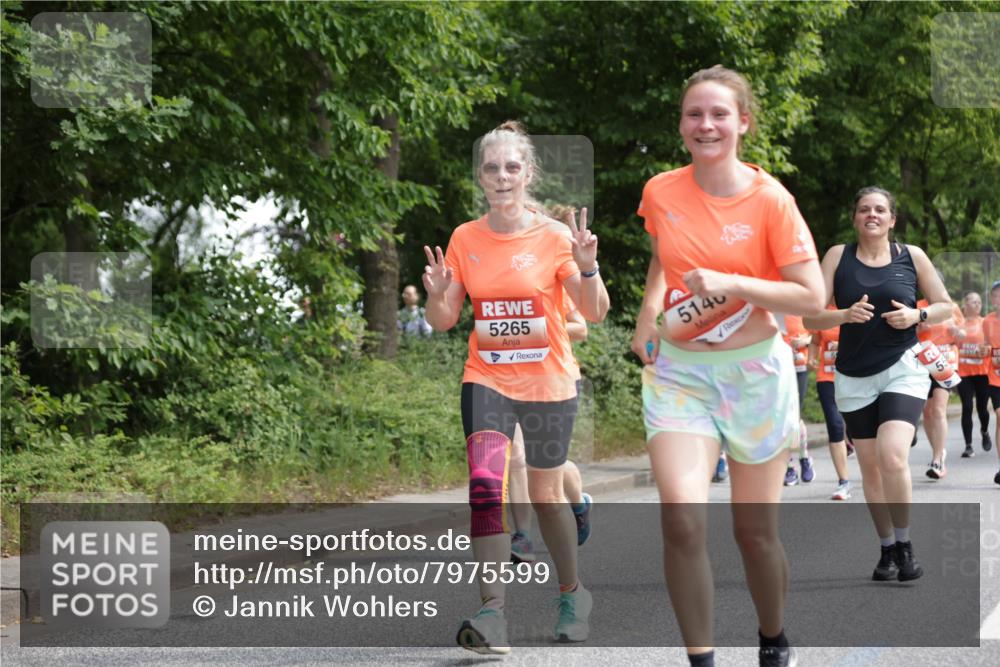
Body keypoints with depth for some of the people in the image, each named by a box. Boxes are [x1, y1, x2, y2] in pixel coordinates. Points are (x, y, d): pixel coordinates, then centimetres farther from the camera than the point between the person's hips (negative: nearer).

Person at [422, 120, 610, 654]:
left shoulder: (554, 236, -6)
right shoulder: (464, 239, 1)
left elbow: (594, 313, -6)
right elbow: (443, 321, 5)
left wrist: (587, 268, -23)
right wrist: (438, 296, -17)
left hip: (549, 384, -1)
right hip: (487, 380, 1)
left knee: (545, 493, 11)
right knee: (484, 485, -19)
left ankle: (573, 593, 34)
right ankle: (491, 612, -21)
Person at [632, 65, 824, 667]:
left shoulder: (770, 199, -10)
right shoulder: (660, 193, 0)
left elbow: (812, 297, -11)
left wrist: (731, 283, -21)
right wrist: (649, 311, 3)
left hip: (753, 370, -2)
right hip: (679, 370, 2)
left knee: (755, 531, 7)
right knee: (682, 519, -18)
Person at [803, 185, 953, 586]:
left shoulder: (911, 256, 2)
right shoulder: (838, 256, 1)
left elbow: (945, 306, 11)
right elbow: (810, 318, -2)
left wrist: (916, 316, -10)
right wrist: (845, 314, -21)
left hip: (902, 369, -2)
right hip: (853, 377, 2)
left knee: (893, 456, -21)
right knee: (870, 467, 7)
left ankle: (904, 544, -4)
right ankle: (887, 551, 21)